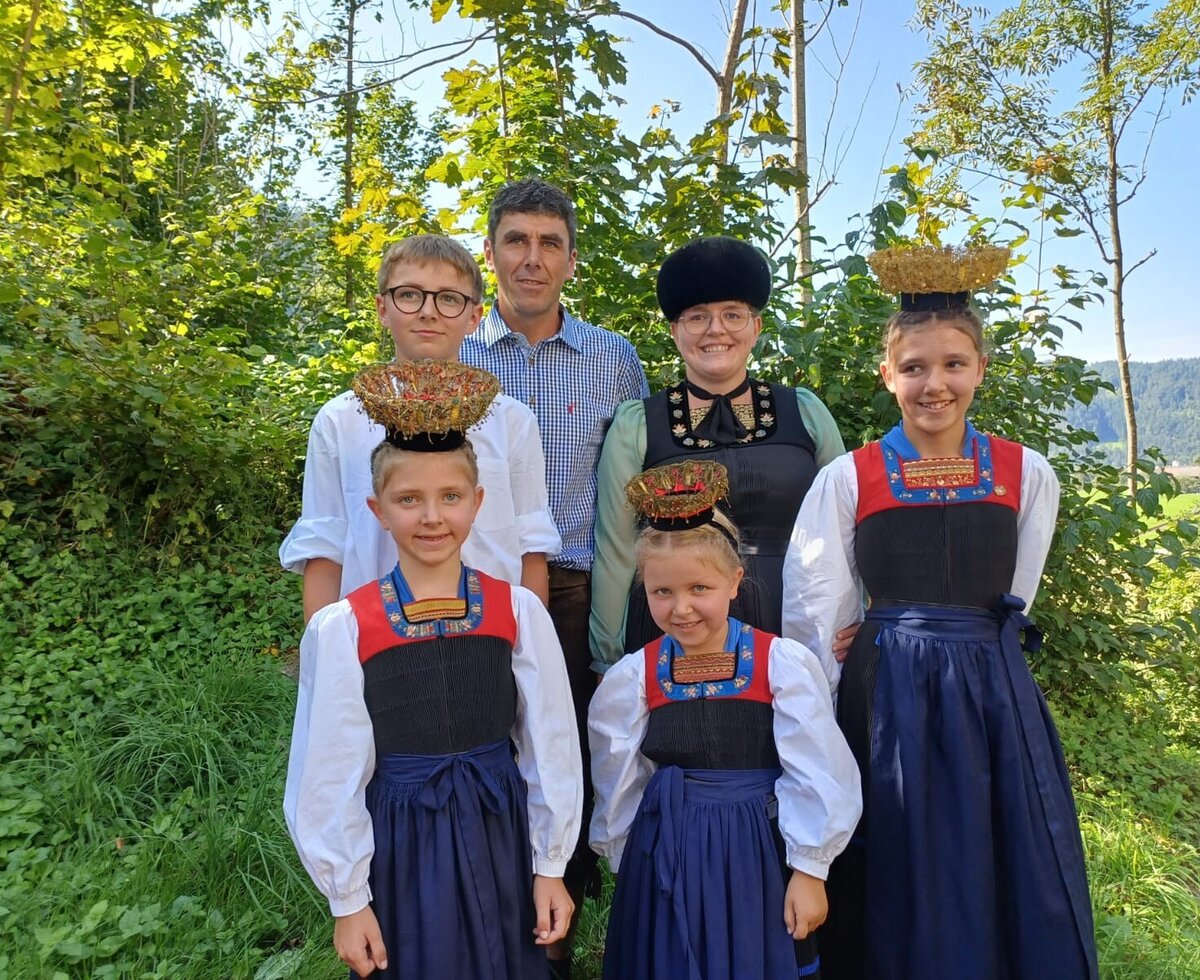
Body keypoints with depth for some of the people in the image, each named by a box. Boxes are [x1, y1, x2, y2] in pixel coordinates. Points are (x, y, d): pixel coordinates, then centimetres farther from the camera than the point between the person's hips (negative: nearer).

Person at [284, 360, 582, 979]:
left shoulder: (518, 612, -9)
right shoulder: (342, 629, -12)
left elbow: (549, 747, -3)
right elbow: (331, 774, -5)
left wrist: (549, 866, 2)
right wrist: (347, 898, 0)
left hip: (498, 837, 1)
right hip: (397, 845, -1)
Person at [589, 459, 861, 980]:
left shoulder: (783, 664, -11)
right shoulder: (632, 678, -4)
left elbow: (815, 778, -7)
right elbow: (619, 794, 6)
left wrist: (809, 872, -4)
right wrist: (633, 870, 12)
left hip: (759, 857, -1)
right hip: (664, 865, 2)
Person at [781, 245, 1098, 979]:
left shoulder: (1026, 474, 2)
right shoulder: (847, 479, -4)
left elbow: (1011, 601, 7)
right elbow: (814, 617, -3)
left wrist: (964, 646, 2)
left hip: (995, 692, 2)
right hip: (888, 696, -1)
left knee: (1019, 888, 12)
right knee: (903, 894, 10)